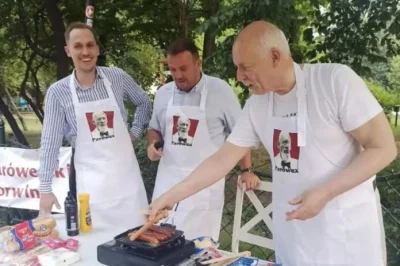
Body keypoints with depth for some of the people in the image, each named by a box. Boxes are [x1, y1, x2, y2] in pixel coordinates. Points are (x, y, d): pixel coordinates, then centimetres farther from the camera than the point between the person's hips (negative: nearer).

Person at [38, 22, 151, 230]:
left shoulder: (117, 77, -3)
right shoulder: (58, 92, -5)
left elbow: (144, 103, 15)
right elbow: (50, 142, -3)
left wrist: (135, 132, 5)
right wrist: (45, 189, -3)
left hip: (124, 170, 1)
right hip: (90, 177, -1)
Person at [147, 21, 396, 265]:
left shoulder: (335, 80, -18)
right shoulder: (256, 105, -2)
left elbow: (383, 148, -16)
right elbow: (222, 160, 1)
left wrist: (325, 192, -24)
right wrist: (170, 197, -2)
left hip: (346, 225, -4)